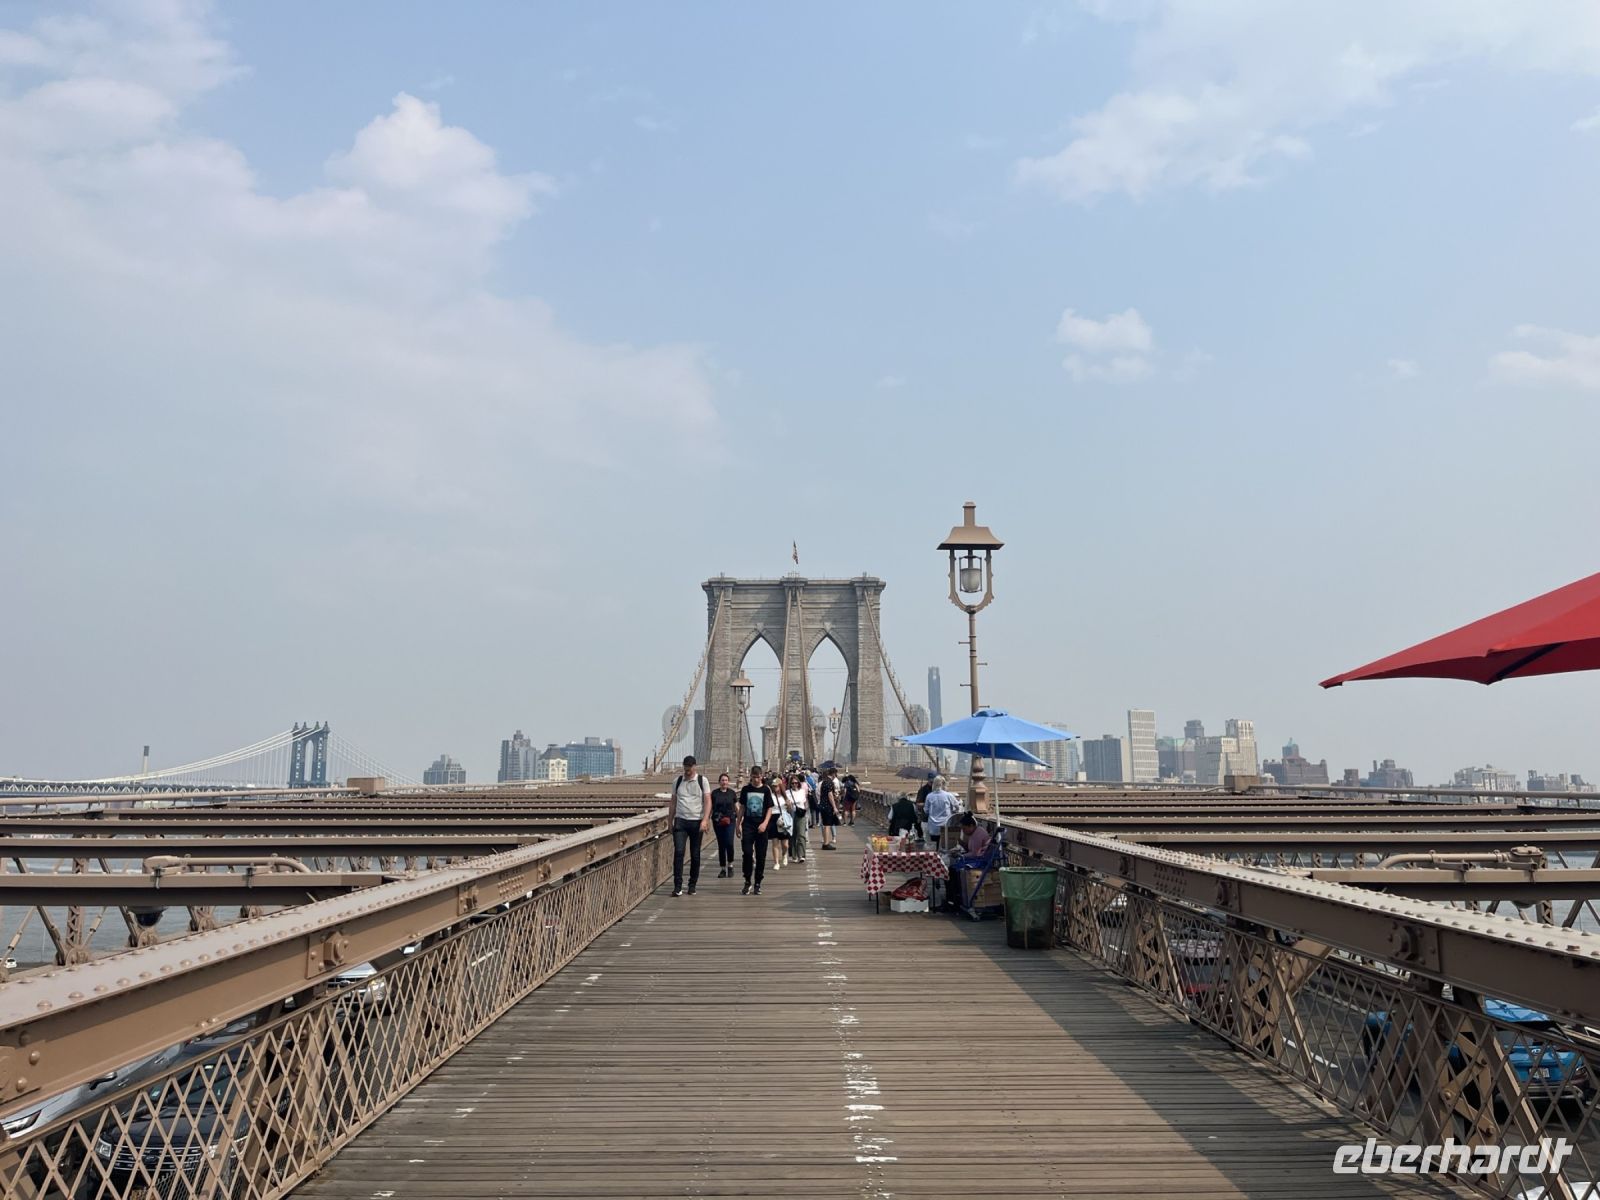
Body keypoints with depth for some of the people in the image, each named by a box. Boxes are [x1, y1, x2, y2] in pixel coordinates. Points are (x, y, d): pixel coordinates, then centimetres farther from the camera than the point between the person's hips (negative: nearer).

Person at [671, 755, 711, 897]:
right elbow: (673, 802, 15)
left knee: (695, 855, 6)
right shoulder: (678, 781, 9)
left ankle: (692, 885, 17)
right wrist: (670, 821, 12)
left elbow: (707, 801, -3)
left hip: (696, 821, -1)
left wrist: (705, 820, -14)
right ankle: (677, 886, -11)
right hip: (680, 821, 1)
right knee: (678, 852, -12)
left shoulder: (702, 780, 1)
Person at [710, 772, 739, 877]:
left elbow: (737, 807, 10)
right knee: (721, 845, 5)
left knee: (729, 843, -14)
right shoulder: (714, 793, 4)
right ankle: (722, 869, 13)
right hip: (718, 822, 1)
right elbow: (710, 807, 9)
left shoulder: (732, 793, 5)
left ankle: (730, 865, 6)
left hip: (730, 821, -1)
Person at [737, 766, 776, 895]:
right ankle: (747, 882, 5)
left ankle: (758, 884, 12)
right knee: (747, 853, -8)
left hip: (761, 827, -1)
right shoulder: (746, 789, 5)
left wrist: (765, 823, -14)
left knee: (761, 856, 2)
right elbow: (742, 808, 11)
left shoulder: (766, 790, 1)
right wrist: (738, 824, 7)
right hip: (748, 826, 1)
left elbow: (770, 808, 0)